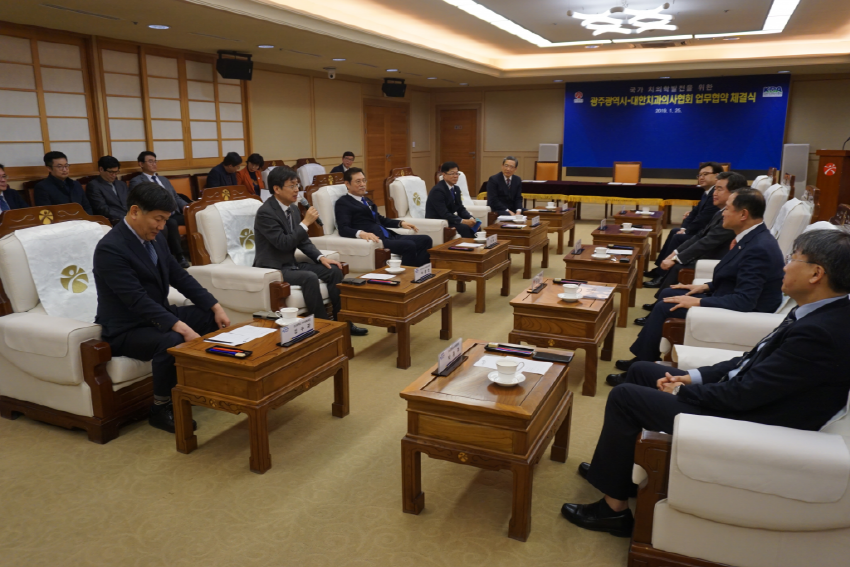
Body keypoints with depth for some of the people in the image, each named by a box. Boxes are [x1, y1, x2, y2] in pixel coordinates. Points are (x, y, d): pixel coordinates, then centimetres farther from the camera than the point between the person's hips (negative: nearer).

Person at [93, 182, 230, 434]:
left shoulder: (155, 238, 3)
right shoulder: (110, 249, -23)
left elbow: (179, 276, 7)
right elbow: (138, 300, -30)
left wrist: (216, 307, -3)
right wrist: (180, 327, -39)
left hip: (158, 314, 9)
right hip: (126, 329, -9)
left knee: (214, 319, 2)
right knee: (172, 342, -35)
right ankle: (161, 409, -14)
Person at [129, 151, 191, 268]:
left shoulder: (164, 179, 28)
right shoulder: (136, 182, 7)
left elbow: (176, 198, 25)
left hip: (175, 214, 6)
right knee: (171, 223, -38)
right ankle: (179, 257, -29)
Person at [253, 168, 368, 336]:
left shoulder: (293, 208, 7)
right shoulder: (265, 212, -18)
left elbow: (303, 241, 12)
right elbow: (283, 243, -25)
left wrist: (321, 257, -3)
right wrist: (306, 222, -23)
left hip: (291, 263, 8)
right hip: (272, 268, -8)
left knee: (334, 271, -6)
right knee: (310, 277, -32)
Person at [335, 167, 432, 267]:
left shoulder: (366, 200, 26)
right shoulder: (343, 203, 1)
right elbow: (343, 229, -12)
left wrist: (401, 223, 17)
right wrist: (361, 233, -32)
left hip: (389, 236, 9)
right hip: (375, 241, -9)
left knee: (425, 239, -9)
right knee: (409, 245, -30)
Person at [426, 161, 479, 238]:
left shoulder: (456, 189, 11)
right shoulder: (437, 190, -17)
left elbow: (461, 209, 9)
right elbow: (444, 213, -24)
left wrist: (471, 218, -11)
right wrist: (462, 221, -30)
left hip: (449, 220, 8)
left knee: (474, 225, -13)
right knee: (465, 228, -27)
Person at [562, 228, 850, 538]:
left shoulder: (819, 332, -29)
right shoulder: (824, 314, 2)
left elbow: (741, 394, -25)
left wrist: (682, 390, -10)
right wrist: (693, 376, 3)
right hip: (741, 395, 10)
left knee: (624, 396, -10)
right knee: (641, 371, 14)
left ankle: (614, 508, 4)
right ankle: (615, 464, 28)